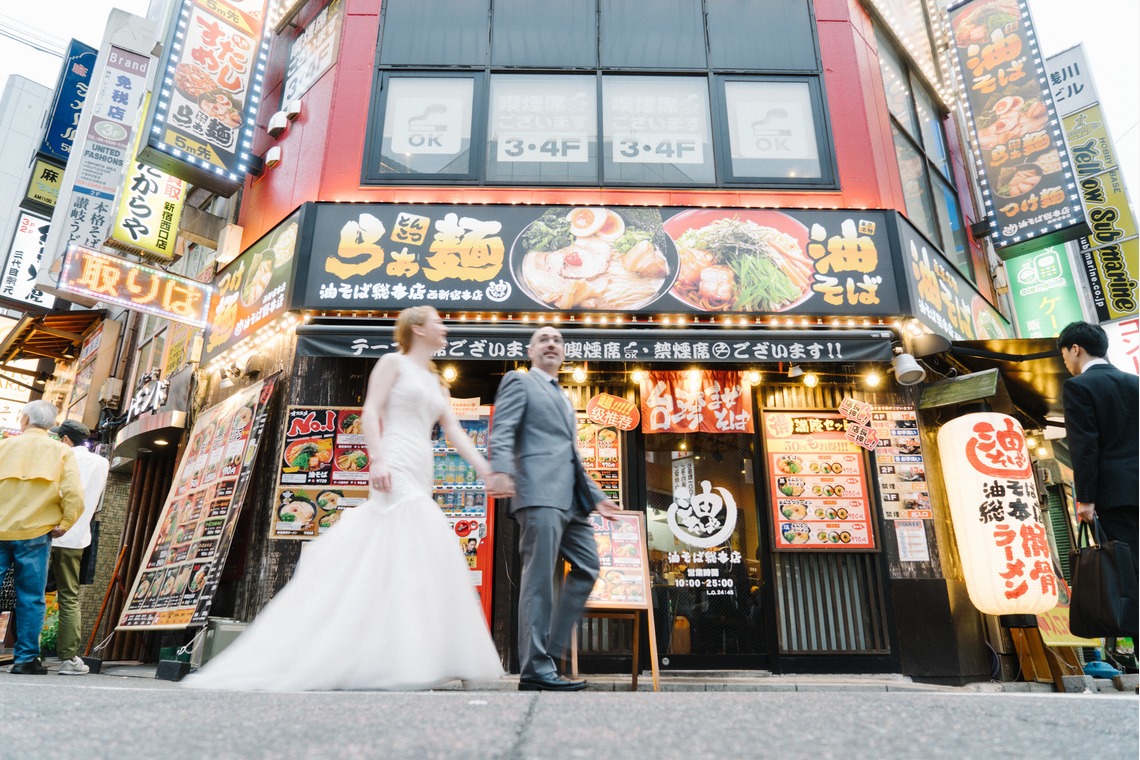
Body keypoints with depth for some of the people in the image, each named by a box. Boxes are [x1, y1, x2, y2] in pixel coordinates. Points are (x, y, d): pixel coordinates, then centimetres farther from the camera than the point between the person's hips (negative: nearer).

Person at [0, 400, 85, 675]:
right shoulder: (61, 451, 3)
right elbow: (74, 494, -10)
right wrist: (64, 524, 1)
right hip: (34, 533, -1)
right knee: (30, 598, 4)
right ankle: (26, 659, 6)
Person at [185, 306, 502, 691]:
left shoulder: (436, 384, 24)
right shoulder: (393, 363, 3)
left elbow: (455, 431, 15)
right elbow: (371, 411, -8)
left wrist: (485, 469, 3)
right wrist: (377, 459, -22)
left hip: (419, 478, 8)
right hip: (395, 471, -8)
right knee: (422, 548, -18)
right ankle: (406, 659, -16)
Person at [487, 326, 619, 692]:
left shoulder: (564, 398, 31)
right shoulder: (519, 381, 6)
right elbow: (501, 431, -9)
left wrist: (596, 496, 24)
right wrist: (500, 471, -27)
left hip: (571, 499, 9)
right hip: (540, 494, -9)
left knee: (587, 569, 9)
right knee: (539, 579, -8)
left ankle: (550, 651, 15)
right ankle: (535, 669, -3)